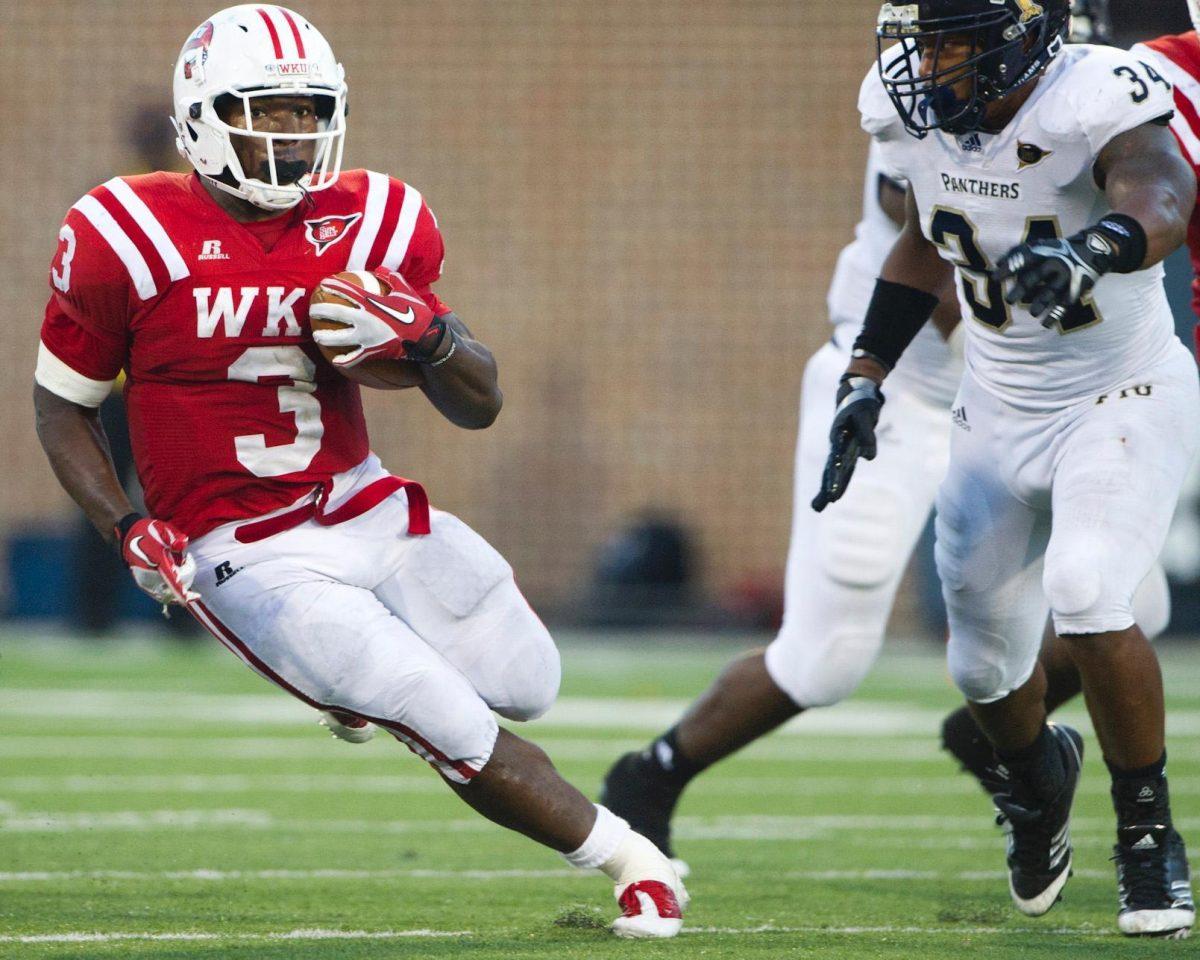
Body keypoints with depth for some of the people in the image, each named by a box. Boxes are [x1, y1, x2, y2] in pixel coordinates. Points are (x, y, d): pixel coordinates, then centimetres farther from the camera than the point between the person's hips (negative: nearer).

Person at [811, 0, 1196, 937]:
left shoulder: (1096, 102, -28)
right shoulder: (914, 111, -9)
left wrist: (1091, 249, -71)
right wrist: (865, 378, 6)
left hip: (1123, 400, -6)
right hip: (999, 412, 6)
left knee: (1084, 592, -28)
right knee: (985, 664, 10)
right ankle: (1038, 774, 46)